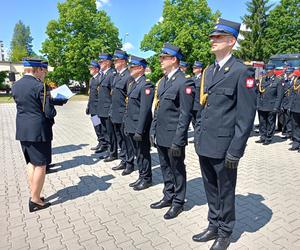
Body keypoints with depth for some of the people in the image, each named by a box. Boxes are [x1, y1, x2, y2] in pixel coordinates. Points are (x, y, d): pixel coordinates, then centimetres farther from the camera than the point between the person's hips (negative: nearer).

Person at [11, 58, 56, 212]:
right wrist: (52, 112, 5)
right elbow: (49, 112, -18)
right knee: (40, 166, 4)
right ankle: (35, 201, 13)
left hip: (22, 131, 8)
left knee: (32, 164, 19)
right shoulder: (40, 86, -16)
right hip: (38, 131, -8)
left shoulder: (15, 86, 7)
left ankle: (34, 196, 28)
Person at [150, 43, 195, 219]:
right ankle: (168, 197, 36)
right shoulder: (163, 81, 12)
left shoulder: (185, 82, -15)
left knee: (177, 170, 9)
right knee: (166, 169, 19)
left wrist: (177, 141, -19)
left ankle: (178, 202, 27)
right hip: (160, 136, 8)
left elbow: (185, 114, -18)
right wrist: (153, 131, 14)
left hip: (173, 137, -8)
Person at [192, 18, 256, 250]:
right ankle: (214, 226, 39)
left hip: (223, 147, -6)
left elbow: (246, 116, -14)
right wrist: (198, 137, 14)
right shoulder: (208, 71, 12)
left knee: (225, 192, 12)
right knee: (211, 190, 20)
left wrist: (235, 151, -16)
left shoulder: (242, 72, -10)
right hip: (204, 144, 7)